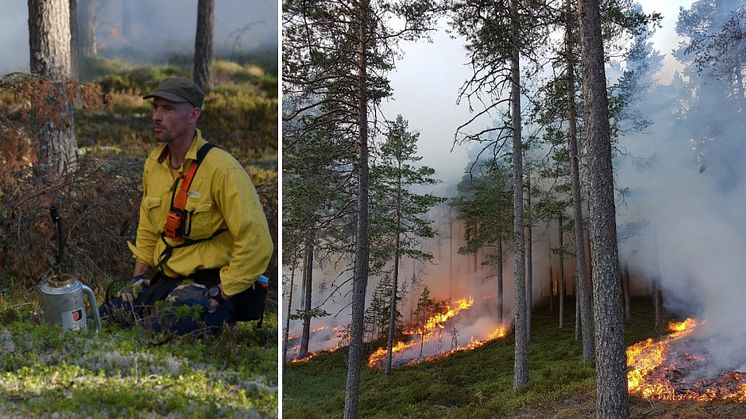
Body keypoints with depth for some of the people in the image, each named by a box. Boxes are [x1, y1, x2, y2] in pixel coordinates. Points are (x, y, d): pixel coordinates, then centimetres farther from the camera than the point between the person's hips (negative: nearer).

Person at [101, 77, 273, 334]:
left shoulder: (221, 168, -19)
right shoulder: (154, 163, 7)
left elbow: (256, 243, -23)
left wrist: (218, 296, -20)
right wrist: (139, 276, 11)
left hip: (212, 282, -8)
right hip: (165, 278, 8)